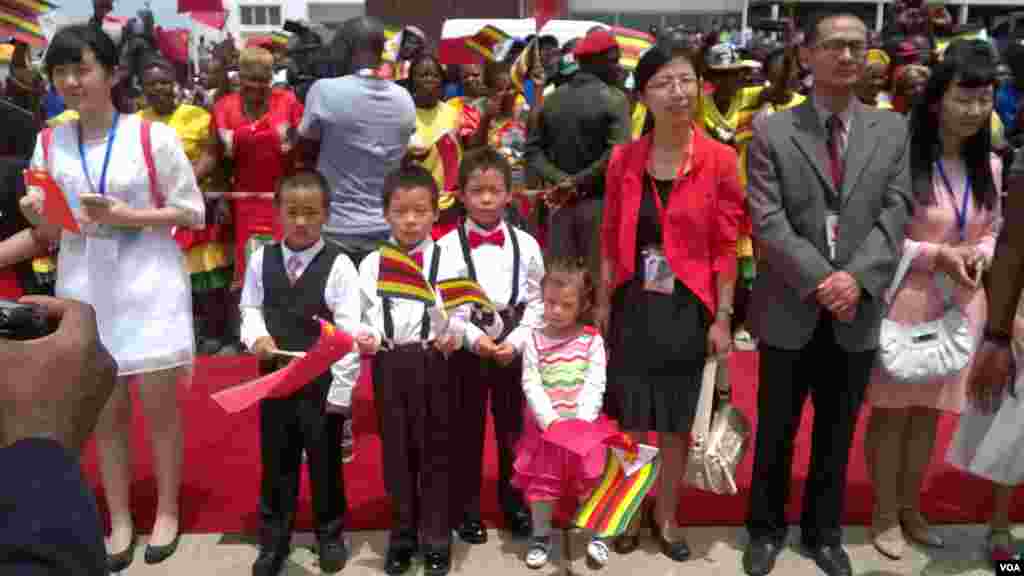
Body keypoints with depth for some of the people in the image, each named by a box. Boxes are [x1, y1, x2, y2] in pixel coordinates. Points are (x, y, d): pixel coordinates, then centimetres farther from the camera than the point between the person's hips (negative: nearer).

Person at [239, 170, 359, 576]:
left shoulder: (338, 265, -14)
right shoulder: (262, 259, -1)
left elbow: (350, 332, -14)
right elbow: (250, 307, 12)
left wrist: (341, 390, -14)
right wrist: (257, 336, -10)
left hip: (323, 382, -3)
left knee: (326, 463, 13)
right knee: (275, 462, 16)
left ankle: (330, 535, 34)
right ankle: (273, 540, 34)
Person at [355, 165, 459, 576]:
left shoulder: (446, 259, -1)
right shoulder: (372, 263, 4)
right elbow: (365, 314, 7)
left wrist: (454, 336, -22)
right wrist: (367, 337, -13)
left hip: (433, 362, -2)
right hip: (389, 364, 2)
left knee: (435, 450, 7)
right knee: (396, 450, 12)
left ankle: (436, 538, 22)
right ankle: (403, 533, 28)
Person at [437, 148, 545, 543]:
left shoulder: (525, 244, -1)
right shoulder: (447, 246, -7)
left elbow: (536, 302, 0)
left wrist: (514, 341, -10)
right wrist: (474, 337, -19)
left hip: (513, 347, 2)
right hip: (465, 348, -2)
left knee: (512, 427, 15)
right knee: (467, 430, 10)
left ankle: (514, 502, 33)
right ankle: (466, 508, 26)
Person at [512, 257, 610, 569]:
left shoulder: (592, 340, -5)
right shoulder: (534, 340, -4)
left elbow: (595, 386, -10)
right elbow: (531, 385, -8)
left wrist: (581, 421, -21)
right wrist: (551, 420, -18)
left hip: (582, 425, -1)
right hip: (543, 425, 1)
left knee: (588, 482, 11)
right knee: (540, 482, 11)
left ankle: (596, 534, 30)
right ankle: (541, 535, 28)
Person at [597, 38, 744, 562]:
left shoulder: (720, 159, -8)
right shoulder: (624, 159, -3)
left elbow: (725, 246, -5)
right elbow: (611, 238, 3)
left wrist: (722, 318, -7)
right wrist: (602, 303, 3)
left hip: (687, 309, -1)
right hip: (634, 307, 1)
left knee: (676, 422, 12)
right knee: (631, 420, 13)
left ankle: (666, 516, 33)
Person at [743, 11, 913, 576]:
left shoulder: (893, 130, 6)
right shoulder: (772, 131, -3)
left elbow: (895, 214, -2)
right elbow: (768, 221, -11)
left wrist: (857, 279, -17)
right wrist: (820, 281, -20)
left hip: (856, 314, 2)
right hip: (789, 311, -2)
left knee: (836, 436, 16)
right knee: (775, 432, 12)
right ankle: (766, 529, 32)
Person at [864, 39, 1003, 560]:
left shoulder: (989, 166, 4)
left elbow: (992, 229, 15)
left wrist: (979, 254, -6)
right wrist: (935, 255, -22)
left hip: (961, 304, 6)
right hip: (906, 302, -5)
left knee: (928, 411, 17)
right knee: (893, 411, 7)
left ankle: (910, 508, 34)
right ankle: (885, 514, 24)